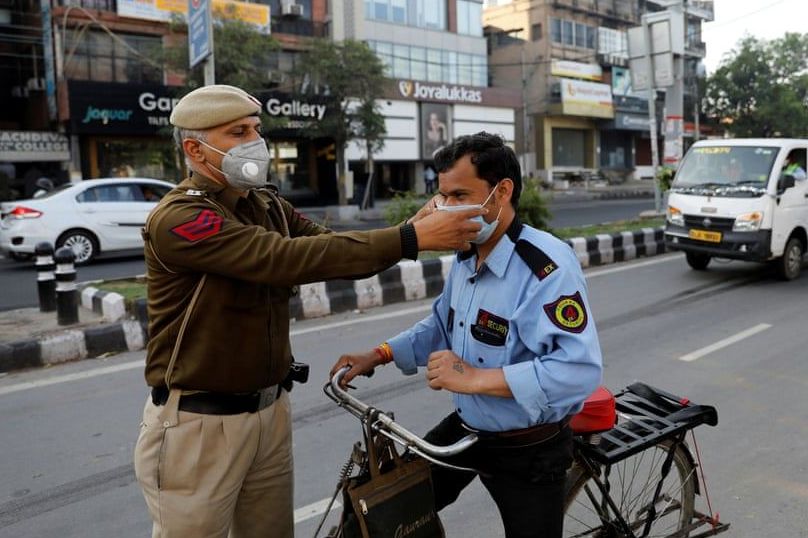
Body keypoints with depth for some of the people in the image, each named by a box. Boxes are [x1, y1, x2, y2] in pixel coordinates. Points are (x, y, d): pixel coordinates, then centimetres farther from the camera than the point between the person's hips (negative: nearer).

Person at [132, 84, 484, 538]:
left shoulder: (269, 207, 6)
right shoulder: (177, 219, -20)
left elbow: (338, 252, -3)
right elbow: (287, 259, -31)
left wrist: (415, 230, -20)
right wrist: (409, 239, -33)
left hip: (271, 410, 7)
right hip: (199, 423, -6)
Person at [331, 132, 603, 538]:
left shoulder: (547, 265, -27)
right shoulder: (466, 256, 3)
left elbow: (579, 368, -36)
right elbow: (442, 325, 16)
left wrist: (476, 378, -35)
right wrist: (379, 355, 5)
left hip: (528, 451, -7)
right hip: (464, 429, 8)